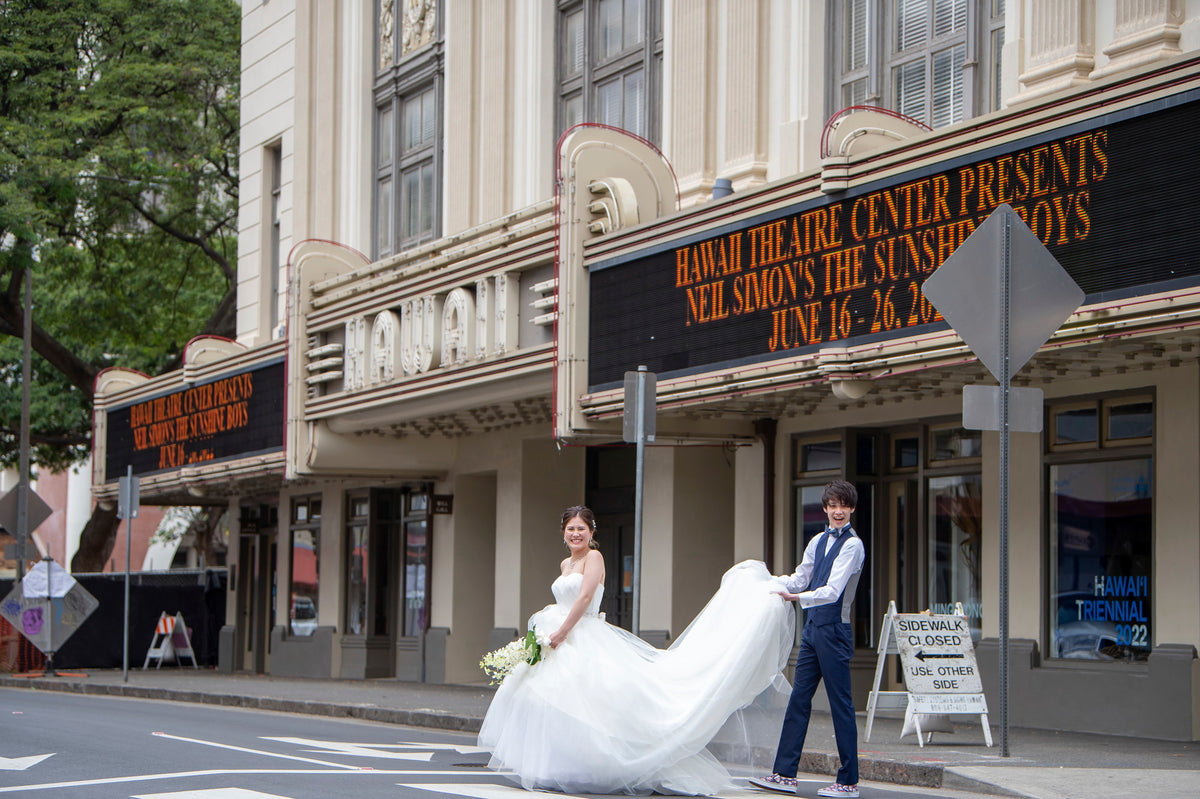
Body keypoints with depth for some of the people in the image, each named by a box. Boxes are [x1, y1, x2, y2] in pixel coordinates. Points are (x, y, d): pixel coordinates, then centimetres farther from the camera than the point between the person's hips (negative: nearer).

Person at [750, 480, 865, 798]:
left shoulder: (852, 545, -9)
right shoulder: (818, 541, 14)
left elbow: (832, 590, -19)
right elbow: (799, 579, 24)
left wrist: (799, 598, -30)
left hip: (834, 629, -8)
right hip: (812, 627, 8)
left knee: (841, 704, -3)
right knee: (799, 699, 7)